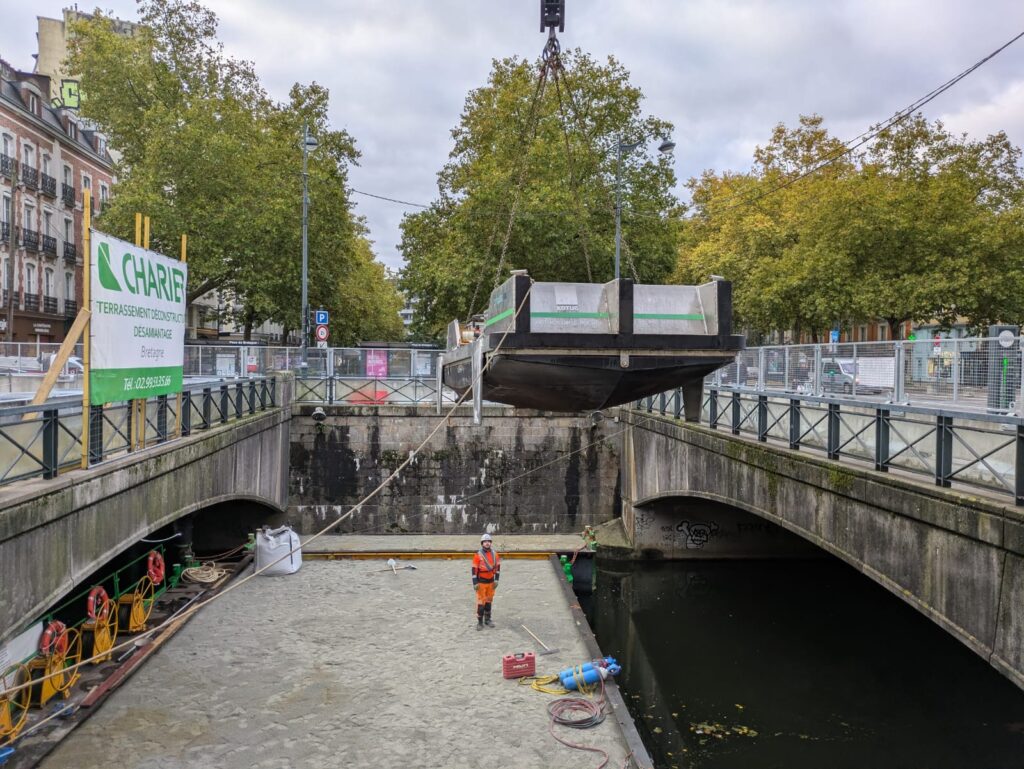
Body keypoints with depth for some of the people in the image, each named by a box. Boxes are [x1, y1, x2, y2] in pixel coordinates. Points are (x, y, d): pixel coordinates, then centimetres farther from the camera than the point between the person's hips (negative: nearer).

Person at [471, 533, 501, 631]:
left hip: (491, 581, 4)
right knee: (481, 602, -4)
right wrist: (475, 583, -17)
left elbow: (497, 566, 6)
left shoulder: (494, 554, -2)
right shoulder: (478, 555, -15)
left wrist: (496, 580, 1)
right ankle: (480, 622, 5)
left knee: (489, 601, 13)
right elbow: (474, 569, -14)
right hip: (481, 582, -4)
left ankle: (487, 620, 24)